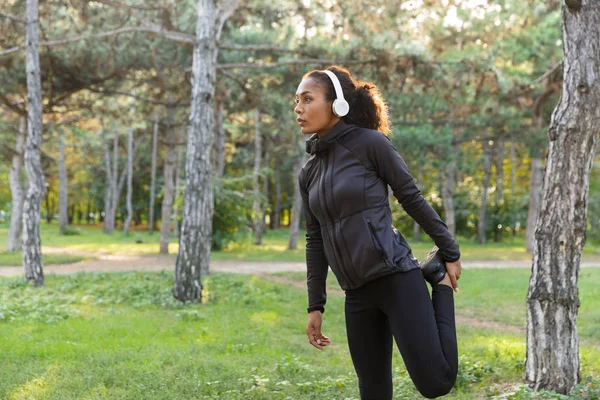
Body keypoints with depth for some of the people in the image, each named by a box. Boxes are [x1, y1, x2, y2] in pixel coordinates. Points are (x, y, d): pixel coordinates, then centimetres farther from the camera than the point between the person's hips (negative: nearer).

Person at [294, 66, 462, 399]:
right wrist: (315, 306, 13)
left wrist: (451, 254, 2)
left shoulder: (371, 143, -6)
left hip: (396, 278, -6)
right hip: (358, 294, 6)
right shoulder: (309, 173, 12)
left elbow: (413, 199, -2)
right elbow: (316, 241, 15)